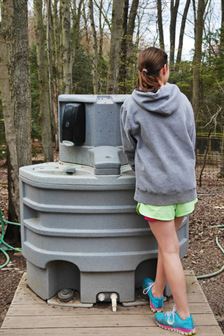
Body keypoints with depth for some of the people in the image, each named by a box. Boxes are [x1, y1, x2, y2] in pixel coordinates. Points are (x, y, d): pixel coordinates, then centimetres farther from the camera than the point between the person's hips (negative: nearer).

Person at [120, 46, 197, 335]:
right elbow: (192, 141, 10)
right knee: (168, 242, 19)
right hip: (185, 182, 3)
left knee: (169, 249, 4)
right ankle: (156, 292, 37)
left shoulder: (131, 105, -7)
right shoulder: (182, 100, -1)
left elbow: (129, 148, 5)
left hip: (155, 184, -3)